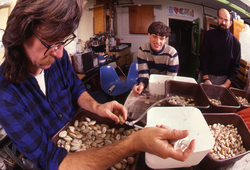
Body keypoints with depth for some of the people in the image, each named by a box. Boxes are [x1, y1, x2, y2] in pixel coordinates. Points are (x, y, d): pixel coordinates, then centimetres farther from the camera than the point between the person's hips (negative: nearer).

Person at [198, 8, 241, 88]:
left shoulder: (235, 42, 0)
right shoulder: (209, 35, -1)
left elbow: (235, 66, 0)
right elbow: (203, 58, -5)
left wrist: (226, 84, -12)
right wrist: (206, 79, -14)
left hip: (222, 79, 0)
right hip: (206, 76, 0)